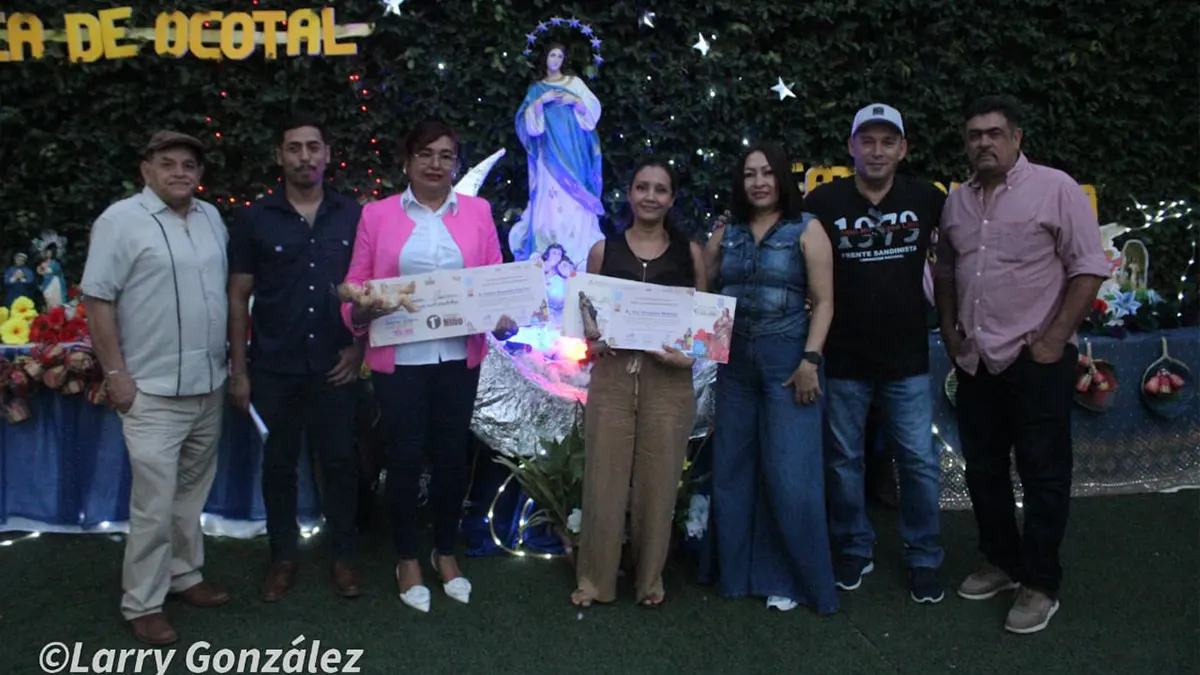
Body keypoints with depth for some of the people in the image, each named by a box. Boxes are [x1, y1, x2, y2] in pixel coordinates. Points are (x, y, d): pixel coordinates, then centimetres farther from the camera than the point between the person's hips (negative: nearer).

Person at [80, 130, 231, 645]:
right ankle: (142, 604, 11)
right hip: (153, 392, -6)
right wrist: (115, 374, -14)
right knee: (154, 503, -3)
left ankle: (185, 575, 32)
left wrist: (232, 360, 14)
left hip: (209, 386, 6)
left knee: (192, 493, 17)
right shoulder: (121, 220, -10)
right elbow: (97, 301, -11)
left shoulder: (211, 218, 10)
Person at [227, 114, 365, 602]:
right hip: (274, 368, 0)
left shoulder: (352, 216, 2)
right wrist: (238, 369, -2)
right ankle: (284, 556, 27)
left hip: (335, 366, 0)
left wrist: (359, 346, -2)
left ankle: (343, 554, 24)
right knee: (278, 464, 11)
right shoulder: (256, 219, 0)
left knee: (340, 461, 8)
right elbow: (238, 297, 1)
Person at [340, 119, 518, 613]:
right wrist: (362, 309, -20)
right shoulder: (378, 215, 2)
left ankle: (446, 553, 32)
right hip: (398, 357, -1)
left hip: (459, 356, 2)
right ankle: (408, 560, 27)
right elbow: (356, 284, 1)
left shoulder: (477, 213, 6)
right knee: (405, 456, 6)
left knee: (452, 455, 11)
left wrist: (504, 319, -13)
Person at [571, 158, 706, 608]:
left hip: (669, 380, 0)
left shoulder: (690, 253, 6)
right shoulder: (603, 250, 6)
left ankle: (650, 578, 26)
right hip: (612, 375, 0)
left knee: (658, 483, 7)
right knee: (604, 480, 3)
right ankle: (594, 579, 20)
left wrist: (691, 354, -10)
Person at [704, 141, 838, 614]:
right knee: (732, 472, 10)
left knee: (789, 477, -4)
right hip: (735, 364, 5)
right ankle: (738, 572, 24)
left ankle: (789, 578, 12)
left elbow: (823, 301, -6)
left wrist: (811, 360, -15)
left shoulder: (806, 230, -1)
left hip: (787, 362, -4)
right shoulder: (725, 235, 11)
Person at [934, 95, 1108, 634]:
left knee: (1043, 473, 2)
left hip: (1037, 358, -6)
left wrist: (1055, 338, -14)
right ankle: (1001, 562, 31)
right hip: (975, 360, 6)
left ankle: (1040, 585, 13)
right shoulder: (957, 201, 10)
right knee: (983, 469, 14)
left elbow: (1088, 268, -10)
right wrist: (948, 328, 8)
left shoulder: (1055, 188, -7)